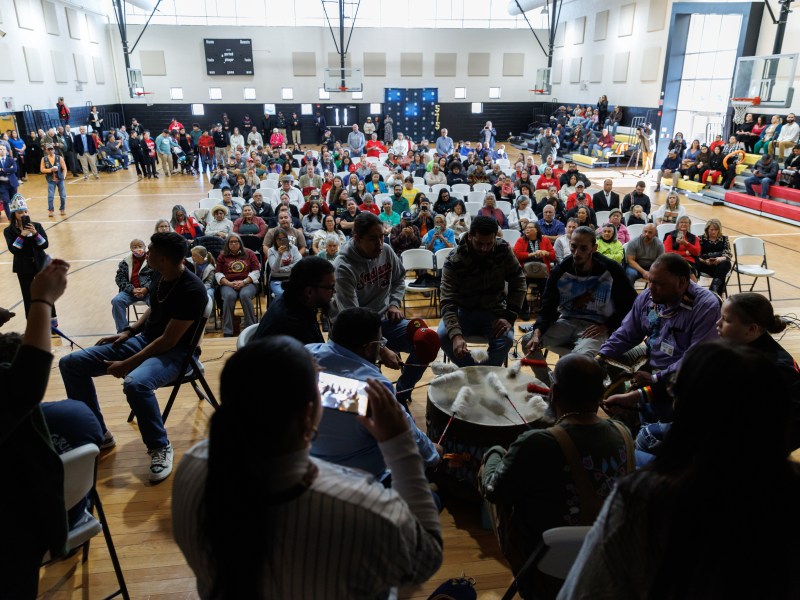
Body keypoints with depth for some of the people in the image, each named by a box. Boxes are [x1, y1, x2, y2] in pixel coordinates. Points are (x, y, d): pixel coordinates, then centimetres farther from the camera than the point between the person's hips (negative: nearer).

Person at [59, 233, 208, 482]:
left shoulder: (191, 290, -24)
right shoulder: (163, 277, 1)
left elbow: (169, 341, -23)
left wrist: (127, 365, -21)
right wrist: (128, 331, 8)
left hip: (174, 352, -9)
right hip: (144, 340, 9)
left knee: (136, 383, -41)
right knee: (70, 364, 2)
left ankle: (160, 447, -15)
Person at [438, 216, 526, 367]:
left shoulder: (503, 249, -12)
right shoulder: (454, 261, -21)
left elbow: (518, 281, -4)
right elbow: (448, 303, -27)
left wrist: (509, 317, -16)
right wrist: (456, 335, -44)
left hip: (494, 311, 1)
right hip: (463, 311, -1)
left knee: (506, 338, -29)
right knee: (443, 336, -28)